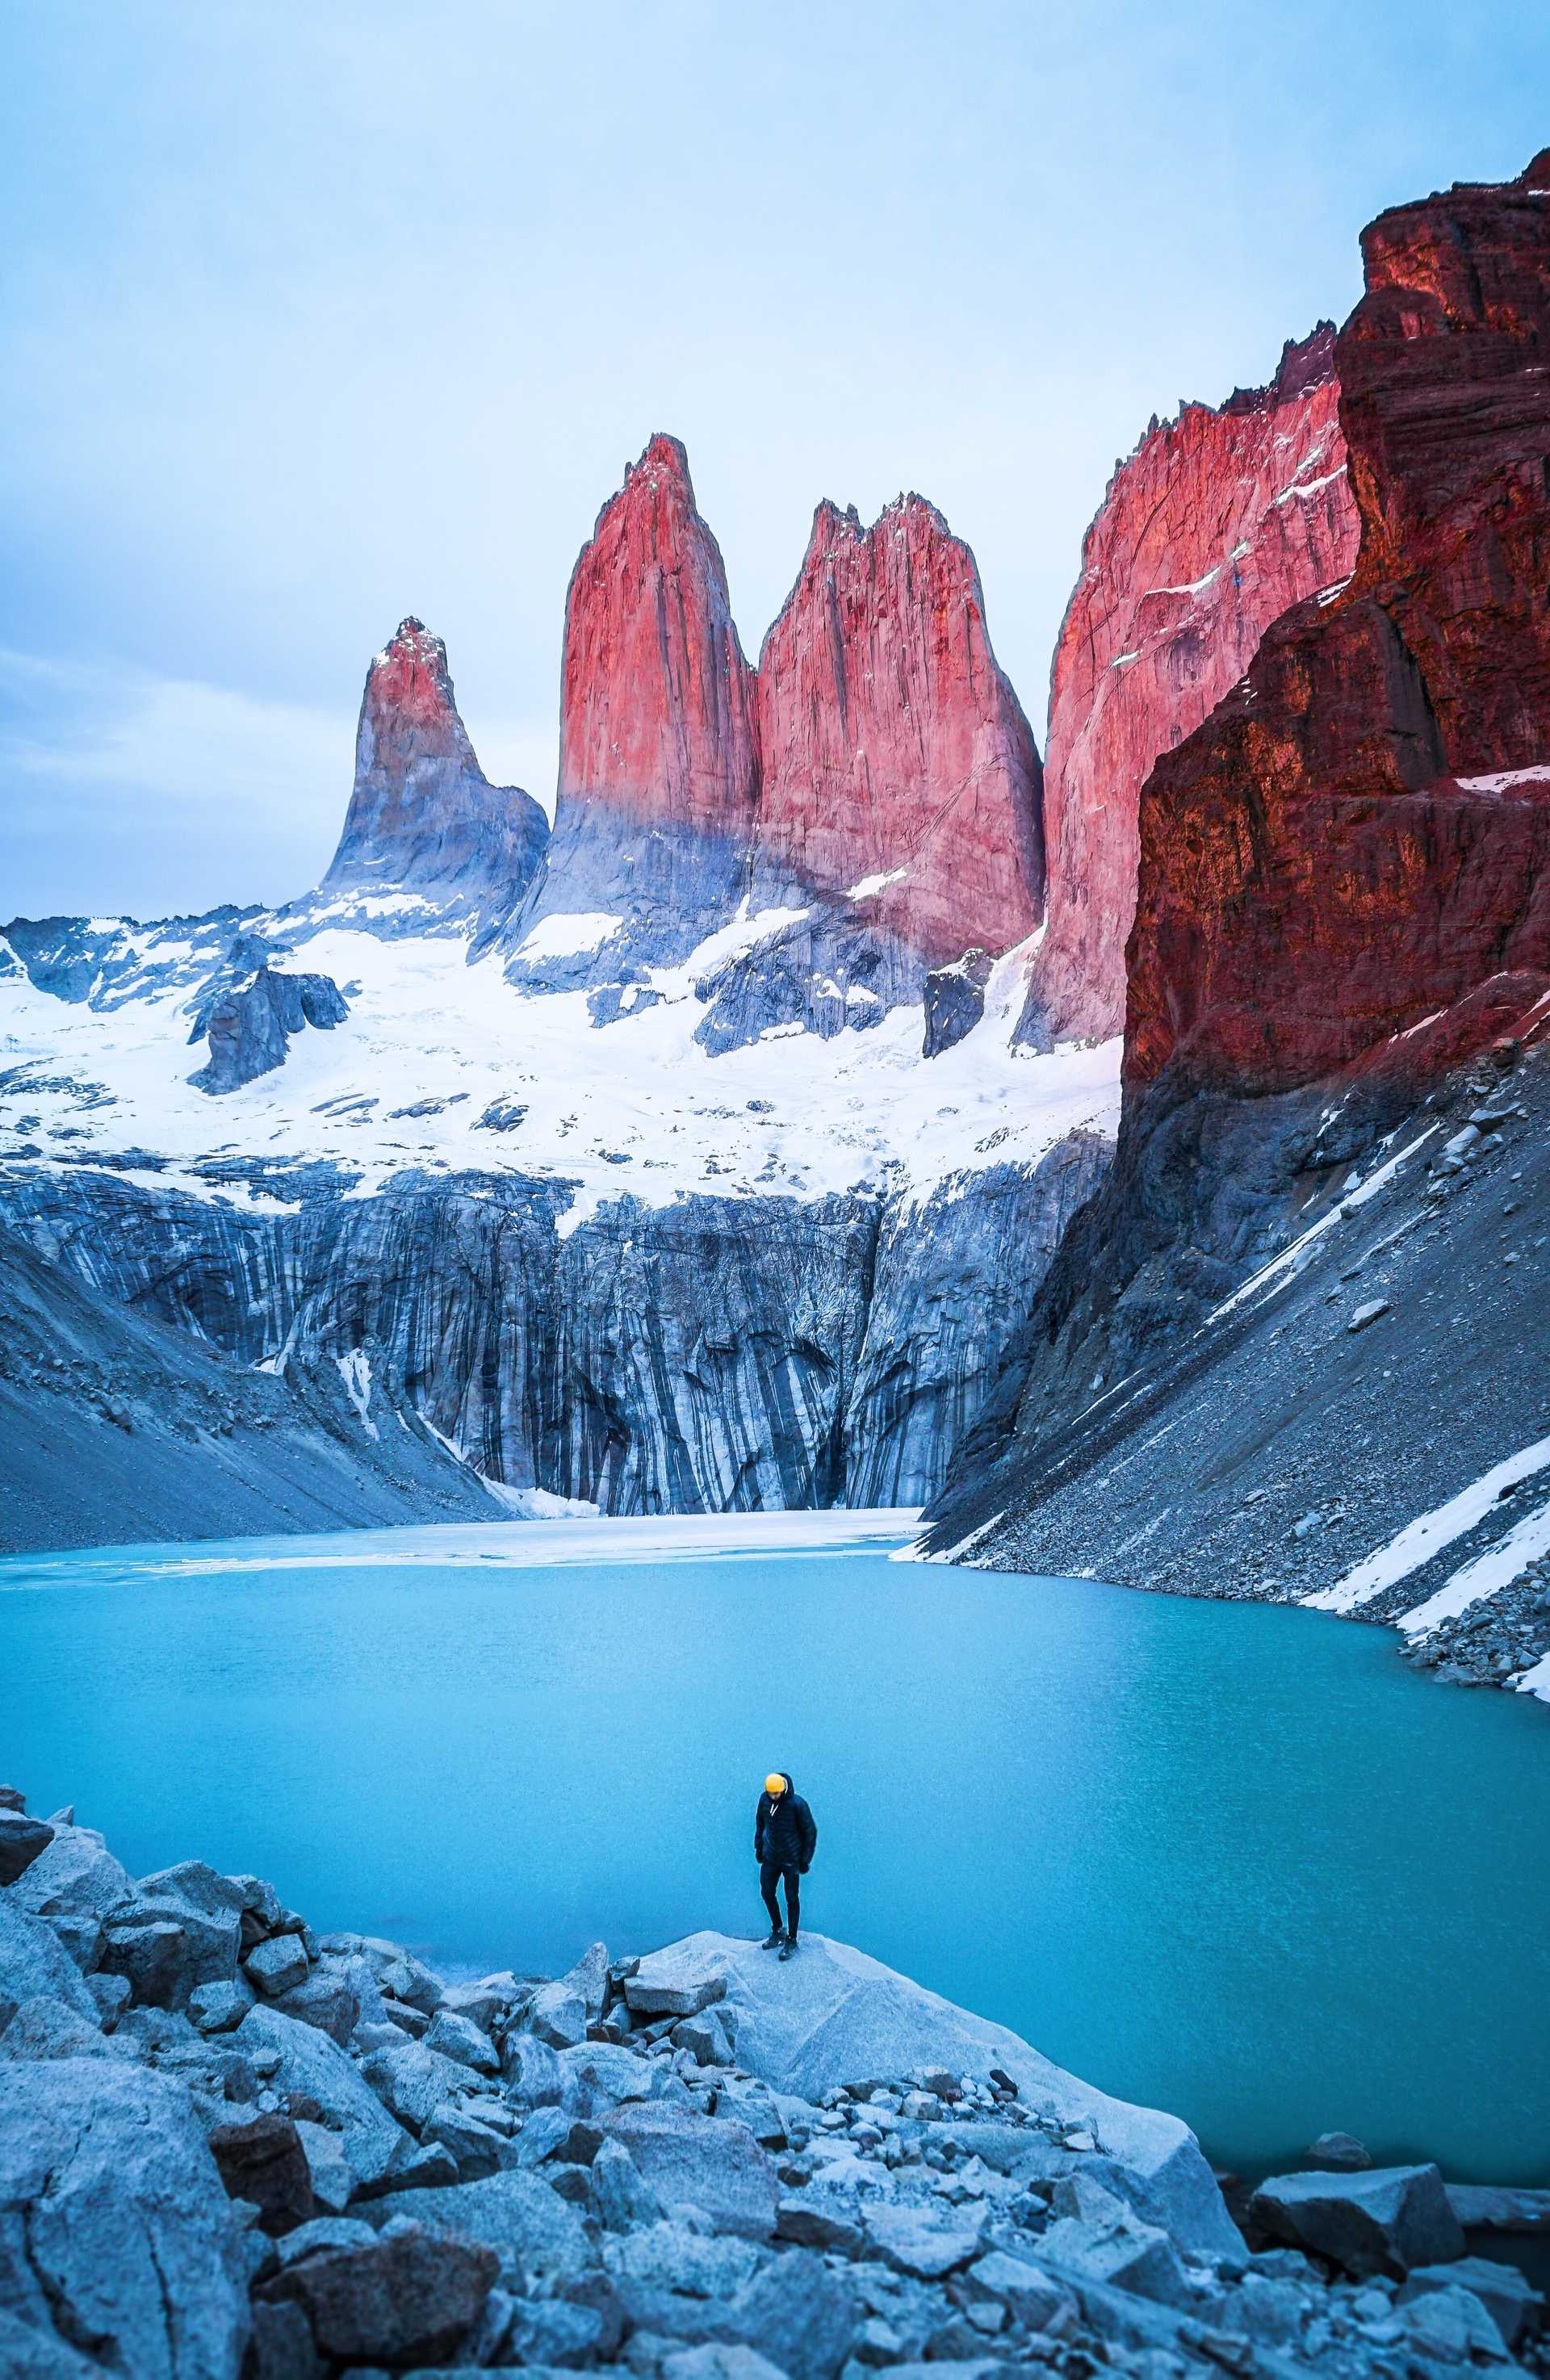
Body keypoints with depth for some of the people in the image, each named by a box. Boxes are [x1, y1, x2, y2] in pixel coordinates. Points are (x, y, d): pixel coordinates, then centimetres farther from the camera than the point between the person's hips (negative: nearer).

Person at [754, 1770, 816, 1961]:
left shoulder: (797, 1804, -23)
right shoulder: (764, 1799, -9)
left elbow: (810, 1832, -12)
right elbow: (760, 1823, 10)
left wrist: (805, 1860, -10)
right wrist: (759, 1847, 12)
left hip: (791, 1860, -5)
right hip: (770, 1857, 5)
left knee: (792, 1898, 7)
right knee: (767, 1893, 13)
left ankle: (792, 1941, 19)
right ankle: (777, 1932, 33)